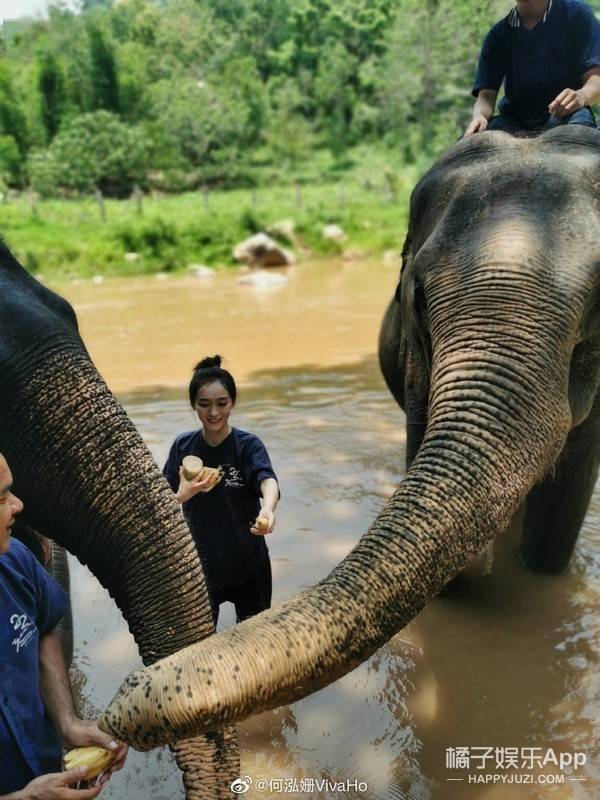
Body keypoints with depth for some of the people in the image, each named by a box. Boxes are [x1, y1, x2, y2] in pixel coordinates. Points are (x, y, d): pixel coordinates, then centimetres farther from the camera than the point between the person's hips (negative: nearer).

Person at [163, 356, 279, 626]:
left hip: (248, 563, -2)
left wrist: (268, 508, -58)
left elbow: (268, 480, -36)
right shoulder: (183, 446, -8)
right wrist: (185, 494, -27)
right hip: (199, 563, 2)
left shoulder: (248, 445, -16)